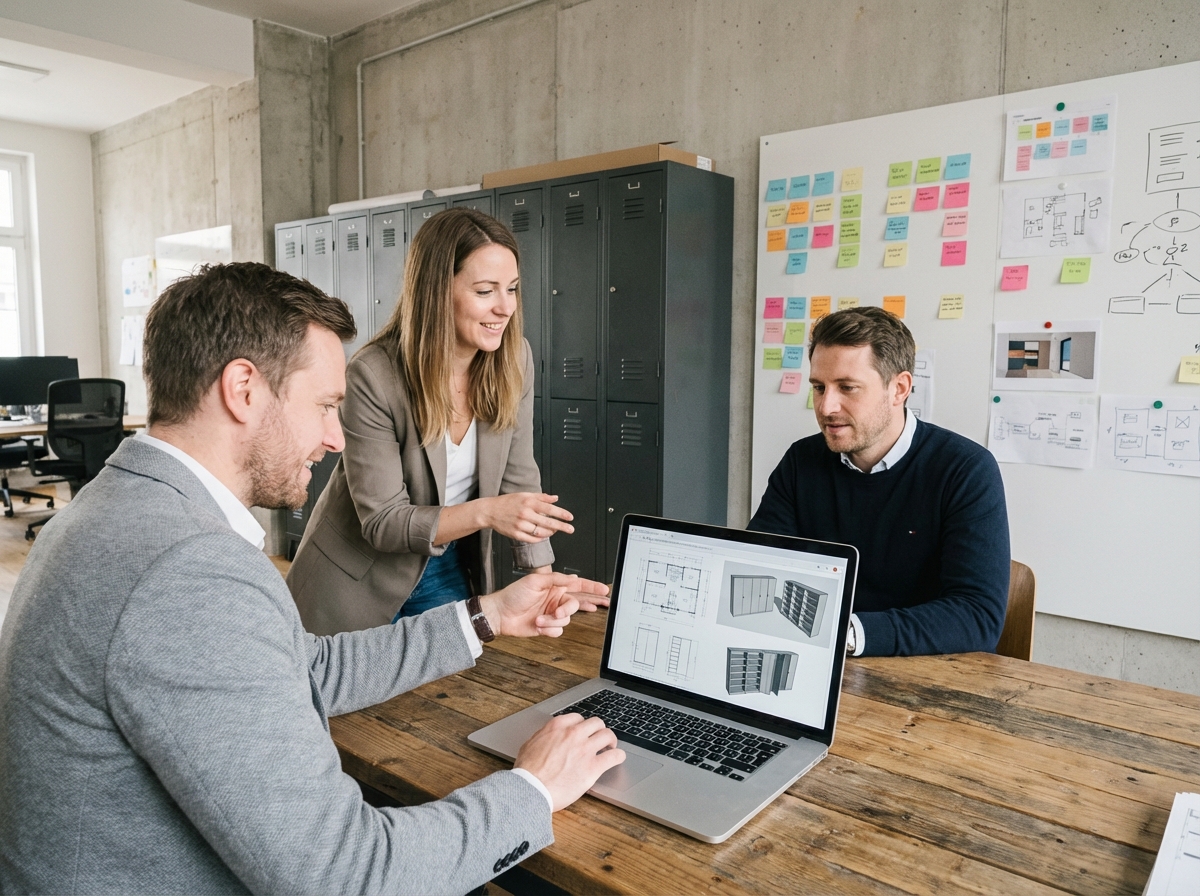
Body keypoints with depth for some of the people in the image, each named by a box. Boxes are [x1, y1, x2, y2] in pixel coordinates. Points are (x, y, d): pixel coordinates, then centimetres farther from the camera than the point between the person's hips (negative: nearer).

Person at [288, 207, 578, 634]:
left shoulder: (513, 360, -12)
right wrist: (486, 512, -36)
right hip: (359, 582, -4)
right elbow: (381, 522, -23)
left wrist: (544, 581, -12)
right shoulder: (372, 378, -26)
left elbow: (518, 477, -5)